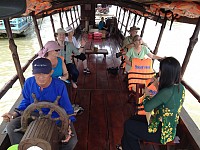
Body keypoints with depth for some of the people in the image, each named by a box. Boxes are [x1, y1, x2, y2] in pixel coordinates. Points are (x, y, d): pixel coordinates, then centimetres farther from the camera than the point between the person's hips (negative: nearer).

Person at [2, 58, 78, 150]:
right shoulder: (29, 83, -14)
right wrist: (14, 114, -8)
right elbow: (26, 102, 6)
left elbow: (67, 108, -15)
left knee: (71, 140, -23)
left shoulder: (59, 86, -24)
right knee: (11, 126, -12)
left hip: (56, 118, -3)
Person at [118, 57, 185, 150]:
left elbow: (147, 107, -22)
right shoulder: (180, 87, -6)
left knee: (128, 125, 5)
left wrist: (147, 95, -4)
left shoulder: (166, 92, -33)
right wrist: (158, 86, 2)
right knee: (134, 119, 19)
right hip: (169, 128, 9)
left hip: (162, 132, -9)